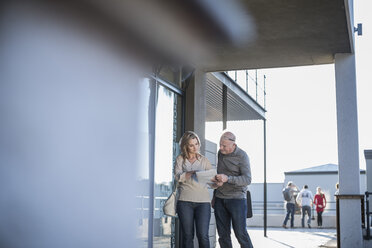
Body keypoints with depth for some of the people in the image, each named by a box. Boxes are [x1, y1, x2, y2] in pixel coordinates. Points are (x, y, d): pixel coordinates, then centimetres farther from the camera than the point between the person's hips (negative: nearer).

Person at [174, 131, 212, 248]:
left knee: (203, 235, -9)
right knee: (187, 235, 2)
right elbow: (178, 176, -4)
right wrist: (193, 172, -20)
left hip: (203, 200, 0)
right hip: (185, 201, 0)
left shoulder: (204, 160, 15)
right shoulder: (180, 159, 11)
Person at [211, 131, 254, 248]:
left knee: (240, 233, -7)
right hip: (220, 199, 5)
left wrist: (228, 179, -29)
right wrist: (214, 196, 22)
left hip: (237, 198, -5)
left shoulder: (242, 156, -9)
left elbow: (247, 179, -16)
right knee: (223, 234, 3)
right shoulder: (220, 153, 10)